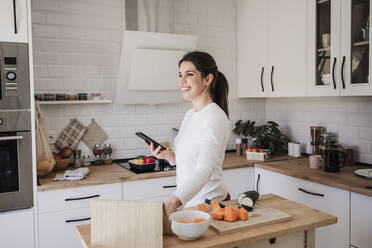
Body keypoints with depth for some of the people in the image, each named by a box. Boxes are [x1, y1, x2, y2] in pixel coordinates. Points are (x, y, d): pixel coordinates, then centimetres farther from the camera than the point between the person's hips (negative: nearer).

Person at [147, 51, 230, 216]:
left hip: (208, 204, -6)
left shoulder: (215, 118, -18)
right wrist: (169, 155, -1)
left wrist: (173, 202, -41)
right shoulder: (189, 115, 8)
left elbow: (204, 170, -29)